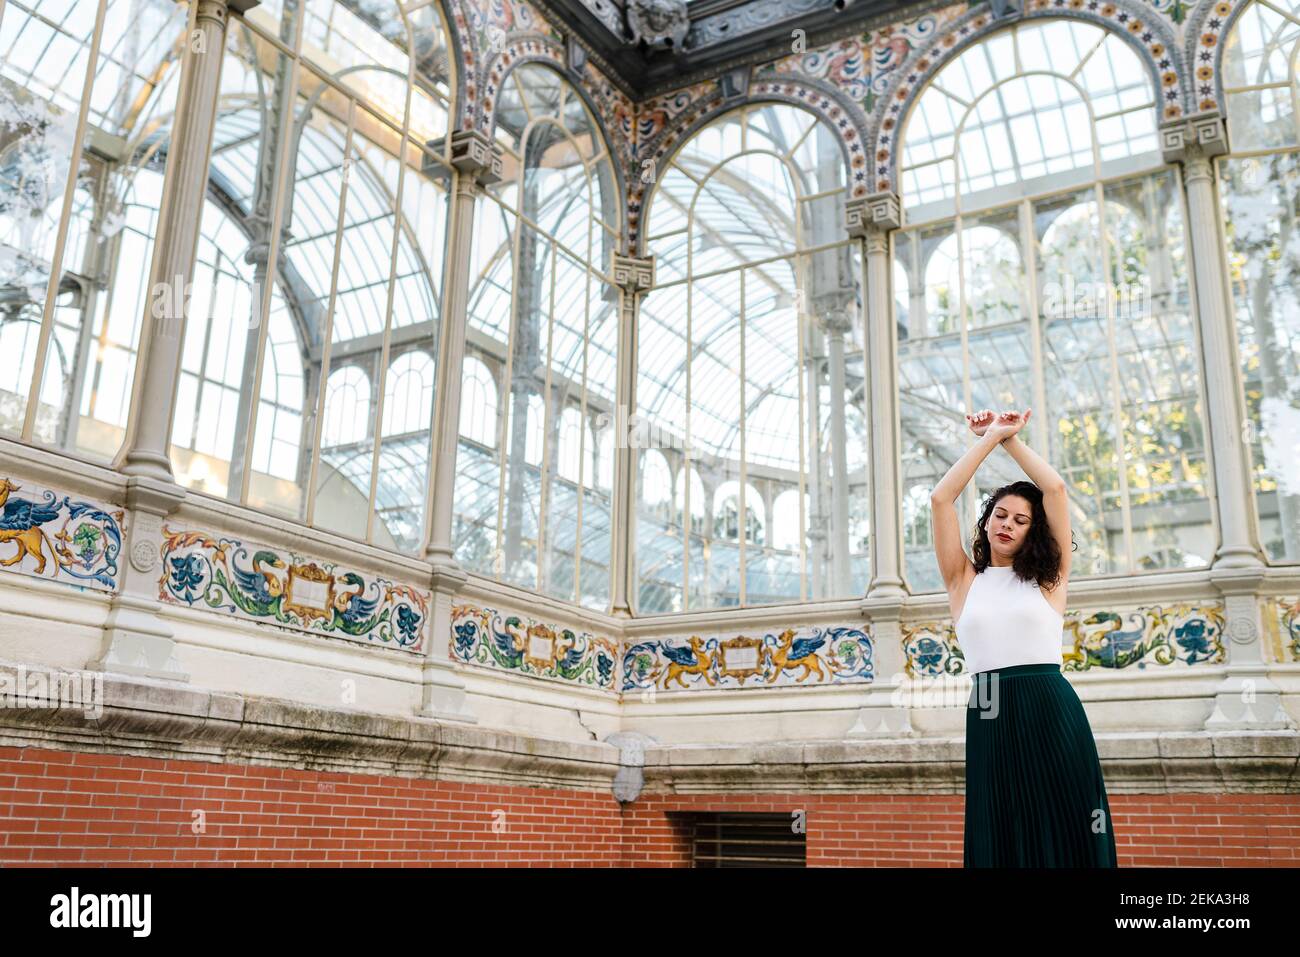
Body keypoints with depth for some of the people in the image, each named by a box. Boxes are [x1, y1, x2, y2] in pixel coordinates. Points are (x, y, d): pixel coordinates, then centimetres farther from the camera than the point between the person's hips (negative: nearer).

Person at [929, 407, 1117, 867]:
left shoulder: (1048, 577, 10)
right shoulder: (964, 580, 11)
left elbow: (1055, 488, 2)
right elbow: (940, 499, 3)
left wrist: (1011, 438, 10)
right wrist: (989, 438, 7)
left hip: (1052, 713, 0)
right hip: (990, 719, 1)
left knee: (1065, 834, 1)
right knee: (1001, 839, 4)